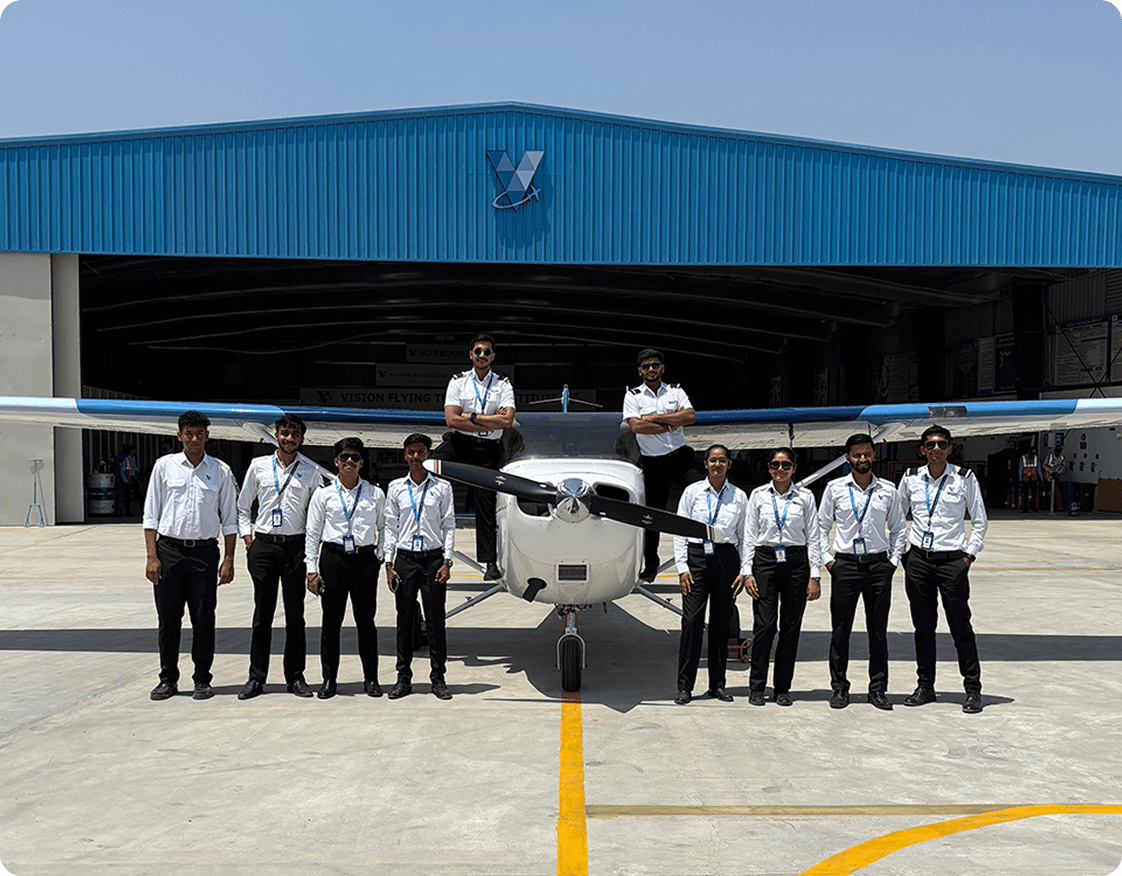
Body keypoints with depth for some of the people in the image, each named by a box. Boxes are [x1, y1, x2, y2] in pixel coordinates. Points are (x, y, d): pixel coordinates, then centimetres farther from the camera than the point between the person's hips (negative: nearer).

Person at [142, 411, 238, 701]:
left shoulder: (221, 471, 5)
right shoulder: (164, 466, 5)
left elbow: (229, 519, 8)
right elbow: (151, 514, 5)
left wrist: (228, 560, 1)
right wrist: (152, 557, -3)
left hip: (204, 551, 0)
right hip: (169, 549, 0)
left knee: (204, 619, 1)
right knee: (168, 619, 4)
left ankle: (202, 679, 12)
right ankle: (168, 679, 16)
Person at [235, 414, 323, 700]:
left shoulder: (311, 471, 5)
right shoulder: (259, 465, 8)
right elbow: (242, 506, 14)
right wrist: (247, 537, 4)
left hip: (296, 545, 0)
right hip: (263, 545, 1)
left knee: (295, 614, 3)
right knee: (262, 614, 3)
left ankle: (295, 676, 11)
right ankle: (256, 678, 9)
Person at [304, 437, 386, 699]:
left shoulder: (375, 494, 7)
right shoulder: (323, 494, 5)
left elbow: (385, 528, 13)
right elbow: (312, 533, 5)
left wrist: (384, 559, 4)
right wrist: (312, 570, 0)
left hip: (365, 559, 0)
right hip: (333, 557, 0)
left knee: (366, 620, 3)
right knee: (331, 621, 2)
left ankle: (371, 678, 13)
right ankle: (329, 680, 12)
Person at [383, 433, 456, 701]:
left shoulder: (442, 487, 4)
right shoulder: (396, 488, 8)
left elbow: (449, 526, 4)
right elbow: (390, 527, 9)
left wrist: (446, 562, -3)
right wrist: (389, 563, 2)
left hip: (433, 558, -1)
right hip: (405, 559, 1)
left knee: (435, 620, 1)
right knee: (405, 620, 4)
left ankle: (438, 678, 8)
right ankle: (404, 678, 12)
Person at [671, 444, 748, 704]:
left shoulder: (739, 497, 8)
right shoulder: (692, 492, 4)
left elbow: (744, 536, 9)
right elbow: (679, 531, 3)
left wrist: (744, 571, 2)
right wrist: (682, 568, -5)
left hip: (726, 559, 2)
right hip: (696, 557, -1)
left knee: (721, 623, 6)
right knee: (692, 621, -8)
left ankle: (718, 684, 15)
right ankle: (685, 686, -2)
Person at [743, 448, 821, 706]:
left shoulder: (805, 497, 6)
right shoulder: (758, 496, 7)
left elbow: (813, 538, 6)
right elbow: (749, 536, 7)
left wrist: (814, 576, 0)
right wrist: (748, 572, -1)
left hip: (796, 562, 1)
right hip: (765, 561, -1)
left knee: (791, 627, 2)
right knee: (764, 625, -7)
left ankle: (783, 688, 11)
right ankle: (756, 687, 3)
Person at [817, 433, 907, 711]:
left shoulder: (888, 491, 6)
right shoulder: (835, 488, 3)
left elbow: (899, 529, 13)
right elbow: (822, 526, 9)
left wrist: (893, 561, 4)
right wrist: (827, 558, 1)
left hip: (879, 565, 1)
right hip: (845, 564, -1)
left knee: (878, 631, 5)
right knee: (840, 629, 2)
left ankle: (878, 688, 14)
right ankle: (839, 687, 12)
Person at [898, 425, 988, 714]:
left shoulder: (964, 478, -1)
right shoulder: (911, 479, 5)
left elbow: (979, 521, 6)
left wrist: (970, 555, -2)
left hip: (952, 560, -3)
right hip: (918, 560, 3)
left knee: (961, 627, -1)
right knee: (923, 627, 8)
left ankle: (973, 689, 8)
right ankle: (925, 686, 19)